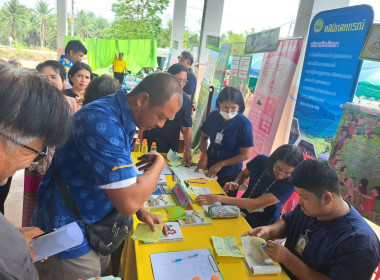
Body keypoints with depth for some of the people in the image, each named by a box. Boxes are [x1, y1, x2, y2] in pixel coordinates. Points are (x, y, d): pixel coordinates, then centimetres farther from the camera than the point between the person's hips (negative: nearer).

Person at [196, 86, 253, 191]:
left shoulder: (244, 124, -21)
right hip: (209, 167, 4)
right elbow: (204, 136, 7)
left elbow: (245, 155, -17)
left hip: (229, 174, -4)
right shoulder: (214, 115, -9)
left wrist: (220, 164, -16)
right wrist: (204, 155, -9)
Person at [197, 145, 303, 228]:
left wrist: (218, 198, -34)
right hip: (242, 212, 4)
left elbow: (255, 204, -30)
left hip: (261, 228, -4)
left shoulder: (289, 184, -22)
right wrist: (236, 183, -10)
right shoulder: (261, 161, -10)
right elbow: (244, 174, 13)